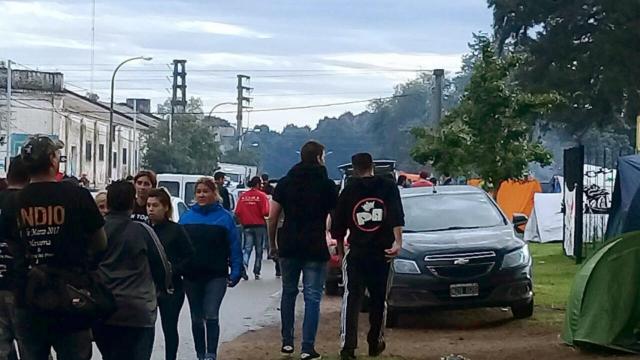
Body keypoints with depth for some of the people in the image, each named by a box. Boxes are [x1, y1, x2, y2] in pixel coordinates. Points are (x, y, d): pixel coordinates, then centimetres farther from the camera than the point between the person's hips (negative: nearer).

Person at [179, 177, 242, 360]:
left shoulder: (224, 217, -2)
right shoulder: (186, 217, 5)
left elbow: (234, 247, -3)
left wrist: (235, 273, -9)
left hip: (216, 276, -3)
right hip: (192, 276, 3)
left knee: (211, 316, -11)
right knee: (196, 318, 12)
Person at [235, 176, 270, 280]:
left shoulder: (243, 196, 1)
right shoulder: (262, 196, -10)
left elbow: (237, 212, 1)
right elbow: (265, 213, -14)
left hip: (247, 226, 3)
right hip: (260, 226, -3)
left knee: (247, 248, 5)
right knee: (259, 249, 9)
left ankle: (244, 264, -22)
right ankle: (256, 273, 12)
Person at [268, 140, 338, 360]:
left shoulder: (285, 183, 5)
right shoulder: (327, 185, -2)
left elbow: (273, 218, 4)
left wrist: (272, 244, 13)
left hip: (288, 247, 3)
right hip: (316, 249, -3)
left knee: (288, 293, 17)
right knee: (312, 297, 1)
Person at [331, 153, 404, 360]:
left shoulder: (348, 191, 6)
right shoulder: (389, 188, 4)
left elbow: (337, 227, 9)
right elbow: (397, 218, -12)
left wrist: (341, 253, 18)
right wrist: (398, 242, -19)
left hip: (356, 253, 0)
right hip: (382, 253, 0)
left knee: (351, 300, -3)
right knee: (379, 300, 14)